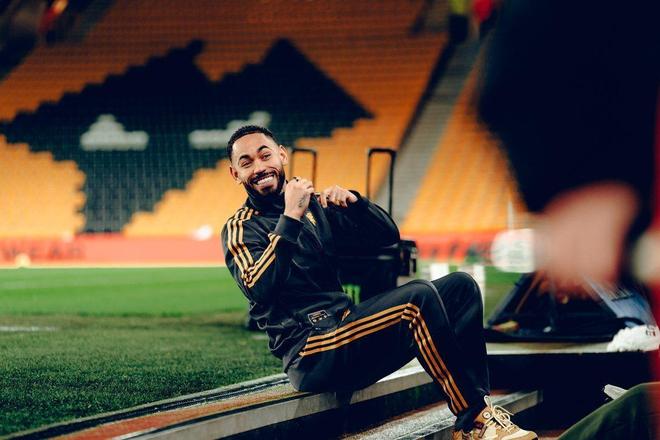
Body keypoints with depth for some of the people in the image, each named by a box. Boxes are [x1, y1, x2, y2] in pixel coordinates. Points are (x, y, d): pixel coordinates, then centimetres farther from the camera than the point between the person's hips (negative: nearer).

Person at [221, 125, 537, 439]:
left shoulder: (315, 206, 20)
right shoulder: (241, 229, 2)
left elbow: (388, 235, 15)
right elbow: (259, 289, -18)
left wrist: (352, 201, -4)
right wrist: (290, 218, -19)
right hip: (310, 353, -8)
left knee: (460, 287, -3)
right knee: (419, 297, -26)